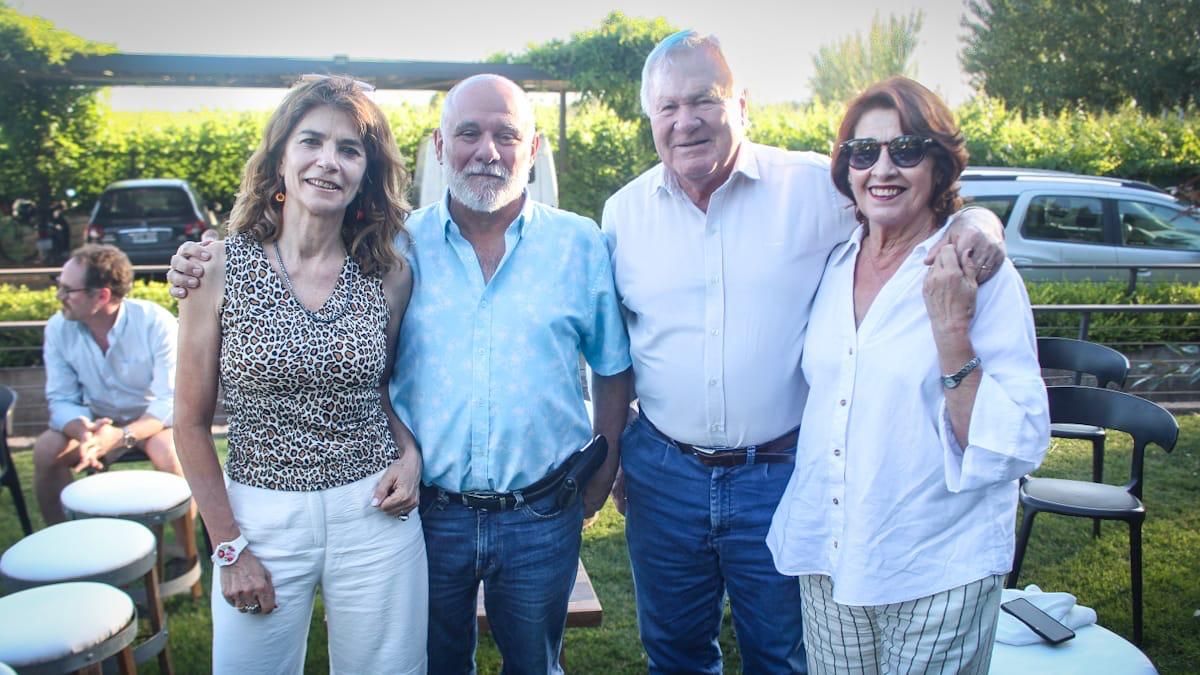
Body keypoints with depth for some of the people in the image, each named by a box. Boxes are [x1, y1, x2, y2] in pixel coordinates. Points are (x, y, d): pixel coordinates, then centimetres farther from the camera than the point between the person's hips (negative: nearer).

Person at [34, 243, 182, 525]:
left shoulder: (156, 323, -23)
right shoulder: (58, 328, -10)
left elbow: (170, 401, -24)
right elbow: (62, 400, -7)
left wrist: (122, 436, -40)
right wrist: (83, 431, -32)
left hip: (152, 420, -4)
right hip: (96, 422, 4)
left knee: (167, 452, -33)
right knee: (46, 451, -21)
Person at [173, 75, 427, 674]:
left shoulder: (389, 275, -3)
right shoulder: (220, 266, -8)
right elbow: (192, 422, -2)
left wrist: (410, 455, -5)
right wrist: (228, 547, -3)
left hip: (374, 517, 2)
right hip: (261, 519, -1)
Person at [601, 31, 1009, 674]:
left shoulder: (814, 187, -7)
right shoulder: (625, 211, 1)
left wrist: (976, 221, -22)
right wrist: (612, 454, 13)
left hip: (781, 472, -2)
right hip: (663, 472, 2)